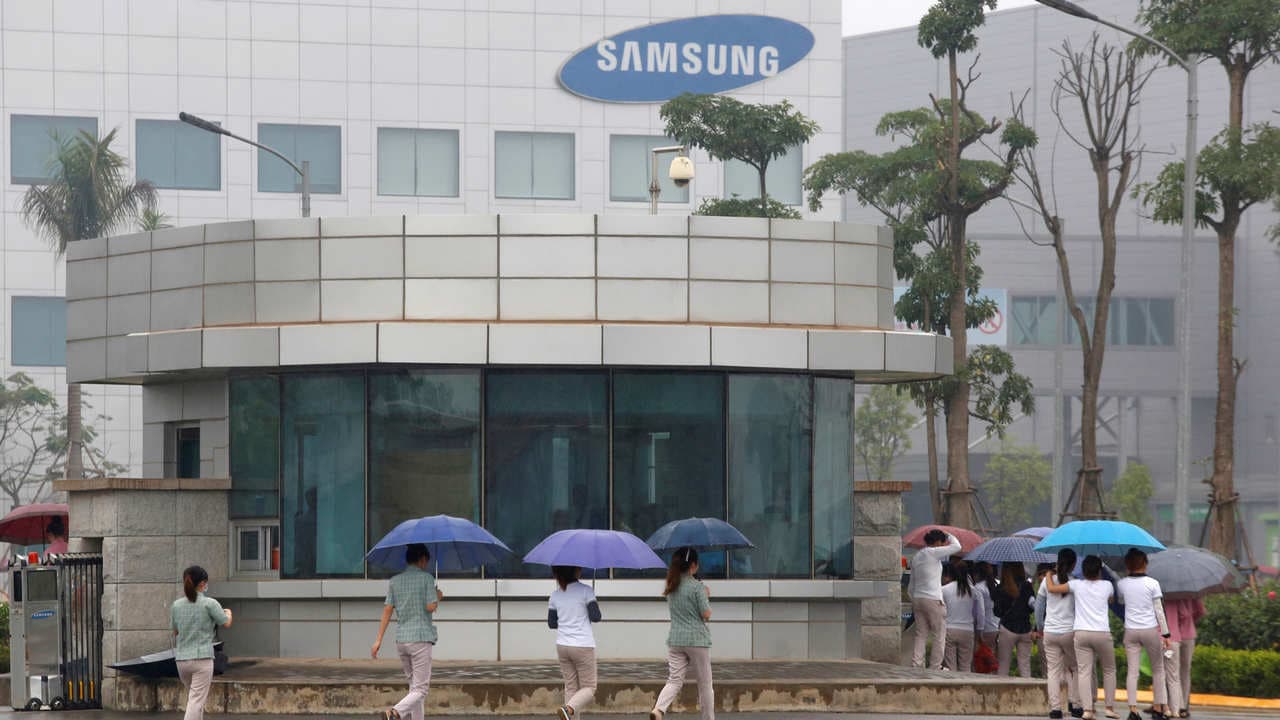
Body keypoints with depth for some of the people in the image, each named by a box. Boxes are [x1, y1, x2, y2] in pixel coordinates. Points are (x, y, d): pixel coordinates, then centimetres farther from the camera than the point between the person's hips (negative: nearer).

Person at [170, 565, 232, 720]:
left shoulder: (176, 605, 4)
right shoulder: (209, 604, -9)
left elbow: (174, 630, 13)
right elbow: (226, 624, 1)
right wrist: (228, 613, 23)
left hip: (182, 659, 5)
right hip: (202, 658, -5)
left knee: (195, 698, 23)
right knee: (196, 702, -7)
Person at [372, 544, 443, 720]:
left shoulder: (395, 581, 11)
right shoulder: (426, 578, -4)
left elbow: (387, 610, 6)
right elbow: (431, 607, -10)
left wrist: (379, 639, 6)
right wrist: (438, 597, 12)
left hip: (401, 639, 6)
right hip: (421, 639, -6)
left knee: (413, 686, 17)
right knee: (421, 689, -8)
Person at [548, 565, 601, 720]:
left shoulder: (555, 595, 5)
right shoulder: (585, 591, -10)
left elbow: (551, 623, 9)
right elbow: (595, 617, -11)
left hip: (562, 646, 5)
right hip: (583, 646, -5)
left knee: (571, 687, 12)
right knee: (589, 688, 3)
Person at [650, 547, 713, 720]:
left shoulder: (671, 587, 9)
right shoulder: (697, 586, -11)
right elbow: (706, 615, -11)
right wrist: (707, 597, 7)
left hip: (675, 640, 5)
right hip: (697, 640, -5)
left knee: (674, 680, 0)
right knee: (705, 684, 9)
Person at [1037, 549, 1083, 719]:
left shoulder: (1047, 580, 1)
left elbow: (1039, 607, 8)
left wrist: (1040, 628, 19)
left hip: (1050, 632, 2)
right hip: (1070, 631, -2)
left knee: (1053, 670, 3)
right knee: (1073, 668, 13)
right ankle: (1075, 705, 9)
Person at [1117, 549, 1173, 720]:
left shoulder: (1122, 584, 1)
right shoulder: (1152, 583, -6)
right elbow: (1159, 611, -5)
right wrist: (1165, 634, -1)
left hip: (1131, 630, 2)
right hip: (1151, 629, -2)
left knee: (1132, 671, -1)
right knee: (1158, 669, 13)